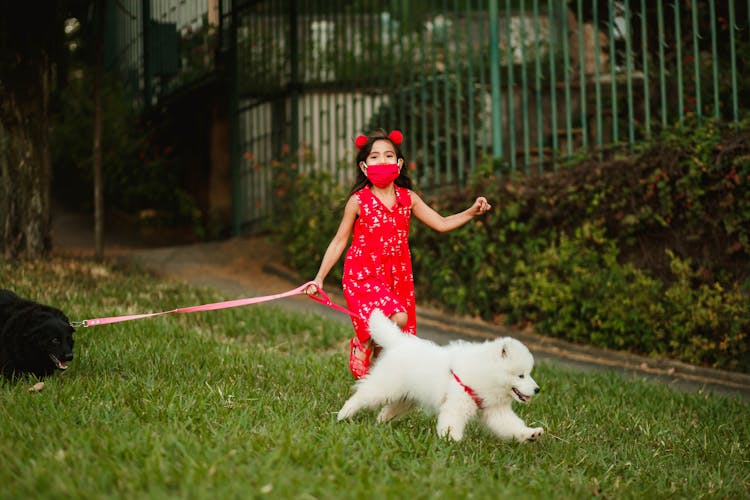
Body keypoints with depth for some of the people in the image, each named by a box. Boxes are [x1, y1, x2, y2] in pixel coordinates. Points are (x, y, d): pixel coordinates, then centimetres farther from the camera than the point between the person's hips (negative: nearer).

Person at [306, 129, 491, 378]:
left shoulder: (408, 199, 5)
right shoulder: (358, 201, -5)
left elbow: (442, 224, 9)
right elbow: (339, 242, 1)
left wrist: (472, 212, -5)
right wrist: (319, 278, -1)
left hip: (398, 276, 5)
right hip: (364, 275, -5)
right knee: (397, 318, -27)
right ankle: (362, 347, -1)